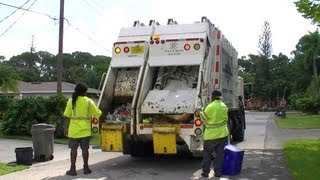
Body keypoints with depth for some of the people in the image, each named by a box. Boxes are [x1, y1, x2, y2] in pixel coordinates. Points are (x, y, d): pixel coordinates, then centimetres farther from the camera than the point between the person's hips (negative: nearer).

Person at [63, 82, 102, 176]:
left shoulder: (71, 101, -4)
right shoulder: (89, 101, -4)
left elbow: (67, 116, -4)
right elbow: (98, 114, 2)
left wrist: (65, 128, 4)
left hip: (73, 130, 0)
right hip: (85, 130, 0)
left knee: (73, 149, 6)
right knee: (85, 149, 9)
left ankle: (73, 169, 9)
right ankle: (86, 168, 18)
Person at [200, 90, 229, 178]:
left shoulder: (210, 107, -18)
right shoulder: (224, 106, 2)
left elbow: (204, 118, -7)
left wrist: (201, 113, 11)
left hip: (211, 135, -5)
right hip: (223, 134, 5)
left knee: (207, 154, 7)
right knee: (220, 153, 10)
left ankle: (205, 172, 11)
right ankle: (218, 172, 13)